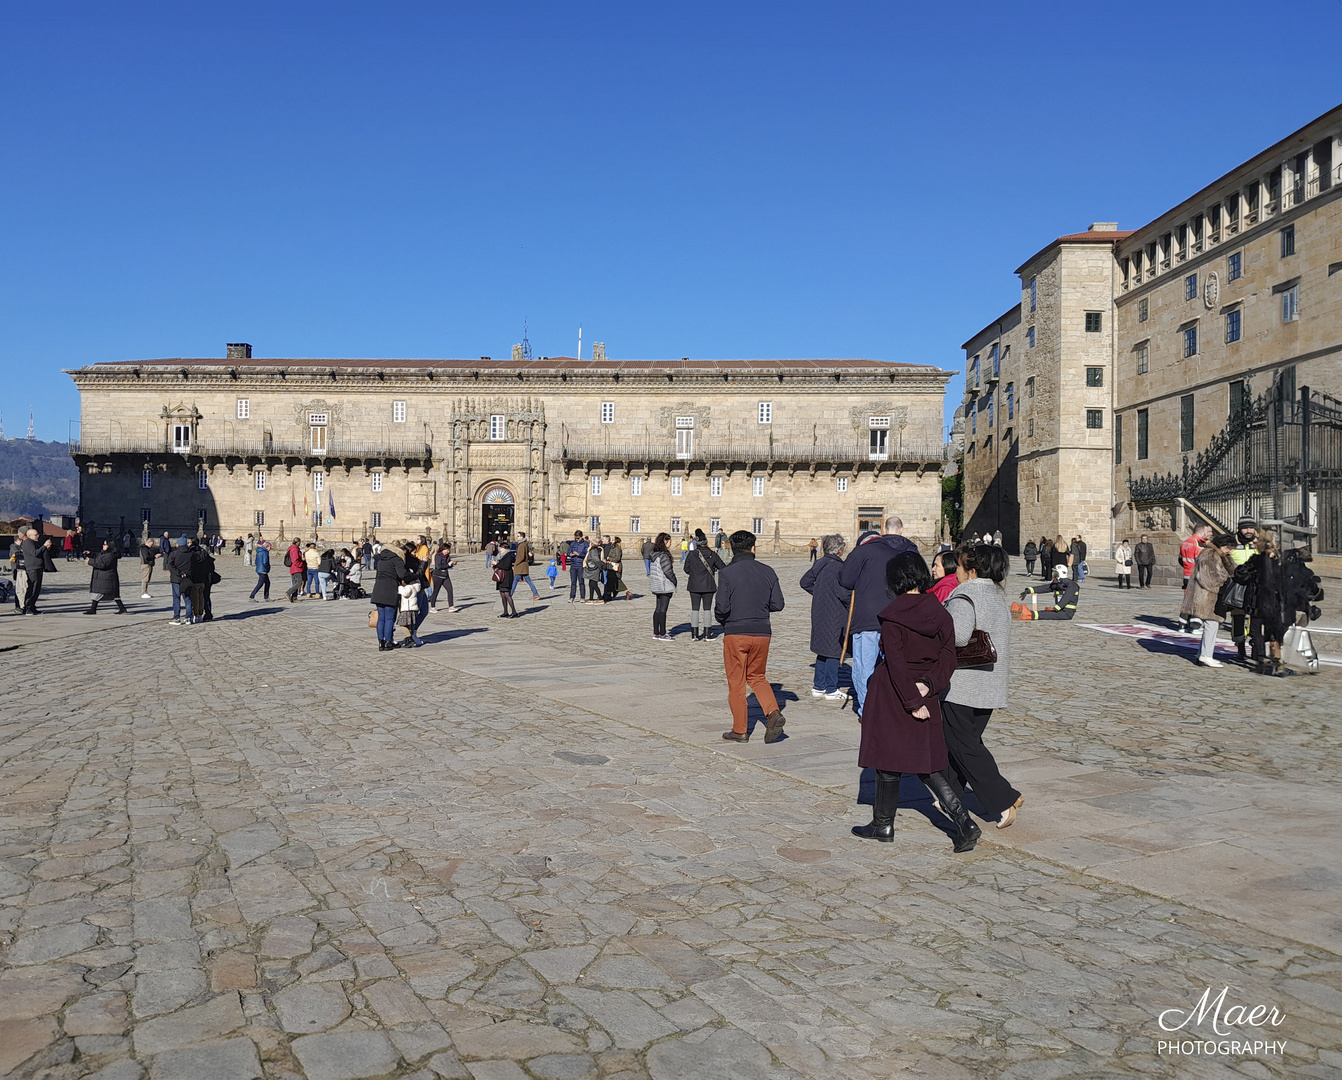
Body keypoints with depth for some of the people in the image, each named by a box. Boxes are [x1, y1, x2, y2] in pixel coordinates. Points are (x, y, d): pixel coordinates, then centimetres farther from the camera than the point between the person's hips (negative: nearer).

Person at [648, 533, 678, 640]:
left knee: (658, 609, 12)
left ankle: (656, 633, 15)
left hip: (657, 586, 9)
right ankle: (662, 634, -1)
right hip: (665, 586, -9)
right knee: (663, 609, -5)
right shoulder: (663, 556, -18)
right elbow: (668, 571, -19)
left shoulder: (654, 554, 10)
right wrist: (675, 581, -6)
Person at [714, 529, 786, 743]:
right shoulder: (767, 572, 2)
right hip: (762, 633, 4)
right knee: (757, 677, 19)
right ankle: (773, 713, -2)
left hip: (735, 633, -3)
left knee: (736, 682, 8)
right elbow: (777, 604, 3)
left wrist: (721, 620, 7)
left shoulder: (726, 573, -9)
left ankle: (740, 731, 13)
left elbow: (722, 607, -14)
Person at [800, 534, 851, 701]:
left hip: (819, 613, 8)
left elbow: (805, 582, 16)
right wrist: (853, 599, -3)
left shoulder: (819, 563, 7)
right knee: (833, 651, 1)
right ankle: (831, 690, 6)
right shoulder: (838, 566, -18)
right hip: (834, 616, -8)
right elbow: (843, 593, -22)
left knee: (823, 651, 17)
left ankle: (819, 687, 22)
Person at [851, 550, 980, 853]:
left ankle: (883, 825, 22)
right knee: (928, 764, 12)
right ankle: (963, 820, -2)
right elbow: (948, 659, -2)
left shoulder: (891, 615, -16)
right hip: (927, 697, 5)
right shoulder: (940, 614, 2)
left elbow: (895, 662, -20)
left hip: (892, 695, -5)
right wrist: (928, 684, -12)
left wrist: (912, 701, -17)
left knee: (888, 762, 9)